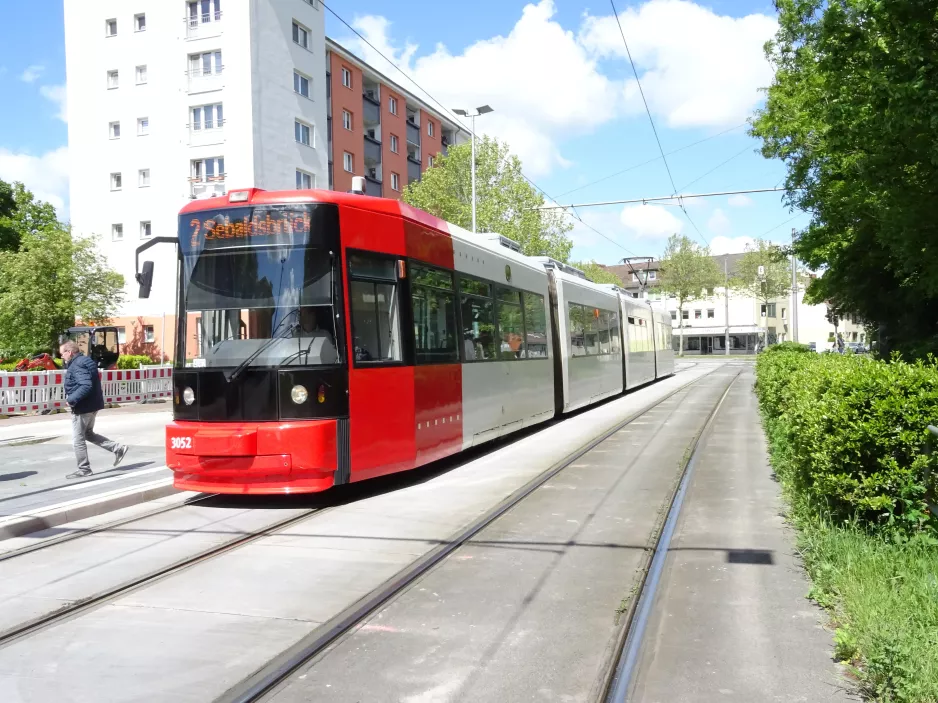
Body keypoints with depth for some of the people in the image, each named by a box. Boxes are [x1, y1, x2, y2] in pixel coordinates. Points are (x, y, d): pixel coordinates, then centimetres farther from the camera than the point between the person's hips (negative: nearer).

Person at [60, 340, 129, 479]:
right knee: (88, 434, 22)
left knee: (78, 440, 1)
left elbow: (86, 386, -31)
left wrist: (71, 399, -26)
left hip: (82, 407, -11)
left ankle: (84, 469, 10)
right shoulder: (83, 361, 13)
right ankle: (118, 448, 16)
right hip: (91, 405, 11)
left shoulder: (77, 366, -20)